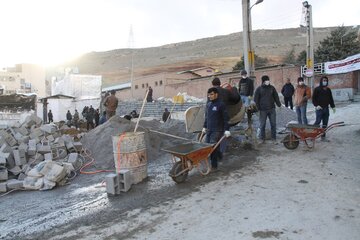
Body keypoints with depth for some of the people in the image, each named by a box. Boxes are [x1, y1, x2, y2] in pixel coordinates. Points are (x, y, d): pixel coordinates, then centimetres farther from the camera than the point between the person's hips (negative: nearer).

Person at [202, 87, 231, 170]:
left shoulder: (221, 104, -8)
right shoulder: (208, 104, 12)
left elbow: (226, 118, -8)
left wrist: (226, 130, -11)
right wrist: (204, 127, 21)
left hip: (217, 130, -7)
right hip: (209, 130, 7)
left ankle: (214, 165, 1)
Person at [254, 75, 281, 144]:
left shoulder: (272, 88, 9)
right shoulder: (259, 89, 0)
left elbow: (276, 97, 14)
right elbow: (256, 99, -1)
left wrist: (279, 104, 7)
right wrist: (257, 108, -7)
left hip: (272, 109, 3)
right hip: (263, 110, -3)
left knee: (273, 124, 4)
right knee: (262, 125, 3)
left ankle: (273, 138, 13)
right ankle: (262, 138, 14)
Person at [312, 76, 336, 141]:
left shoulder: (328, 90, 15)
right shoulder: (317, 89, -3)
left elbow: (331, 99, 21)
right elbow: (313, 98, -7)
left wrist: (333, 106, 16)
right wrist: (316, 105, -17)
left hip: (326, 109, 6)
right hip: (319, 109, -6)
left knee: (325, 123, 6)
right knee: (318, 121, -10)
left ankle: (323, 136, 13)